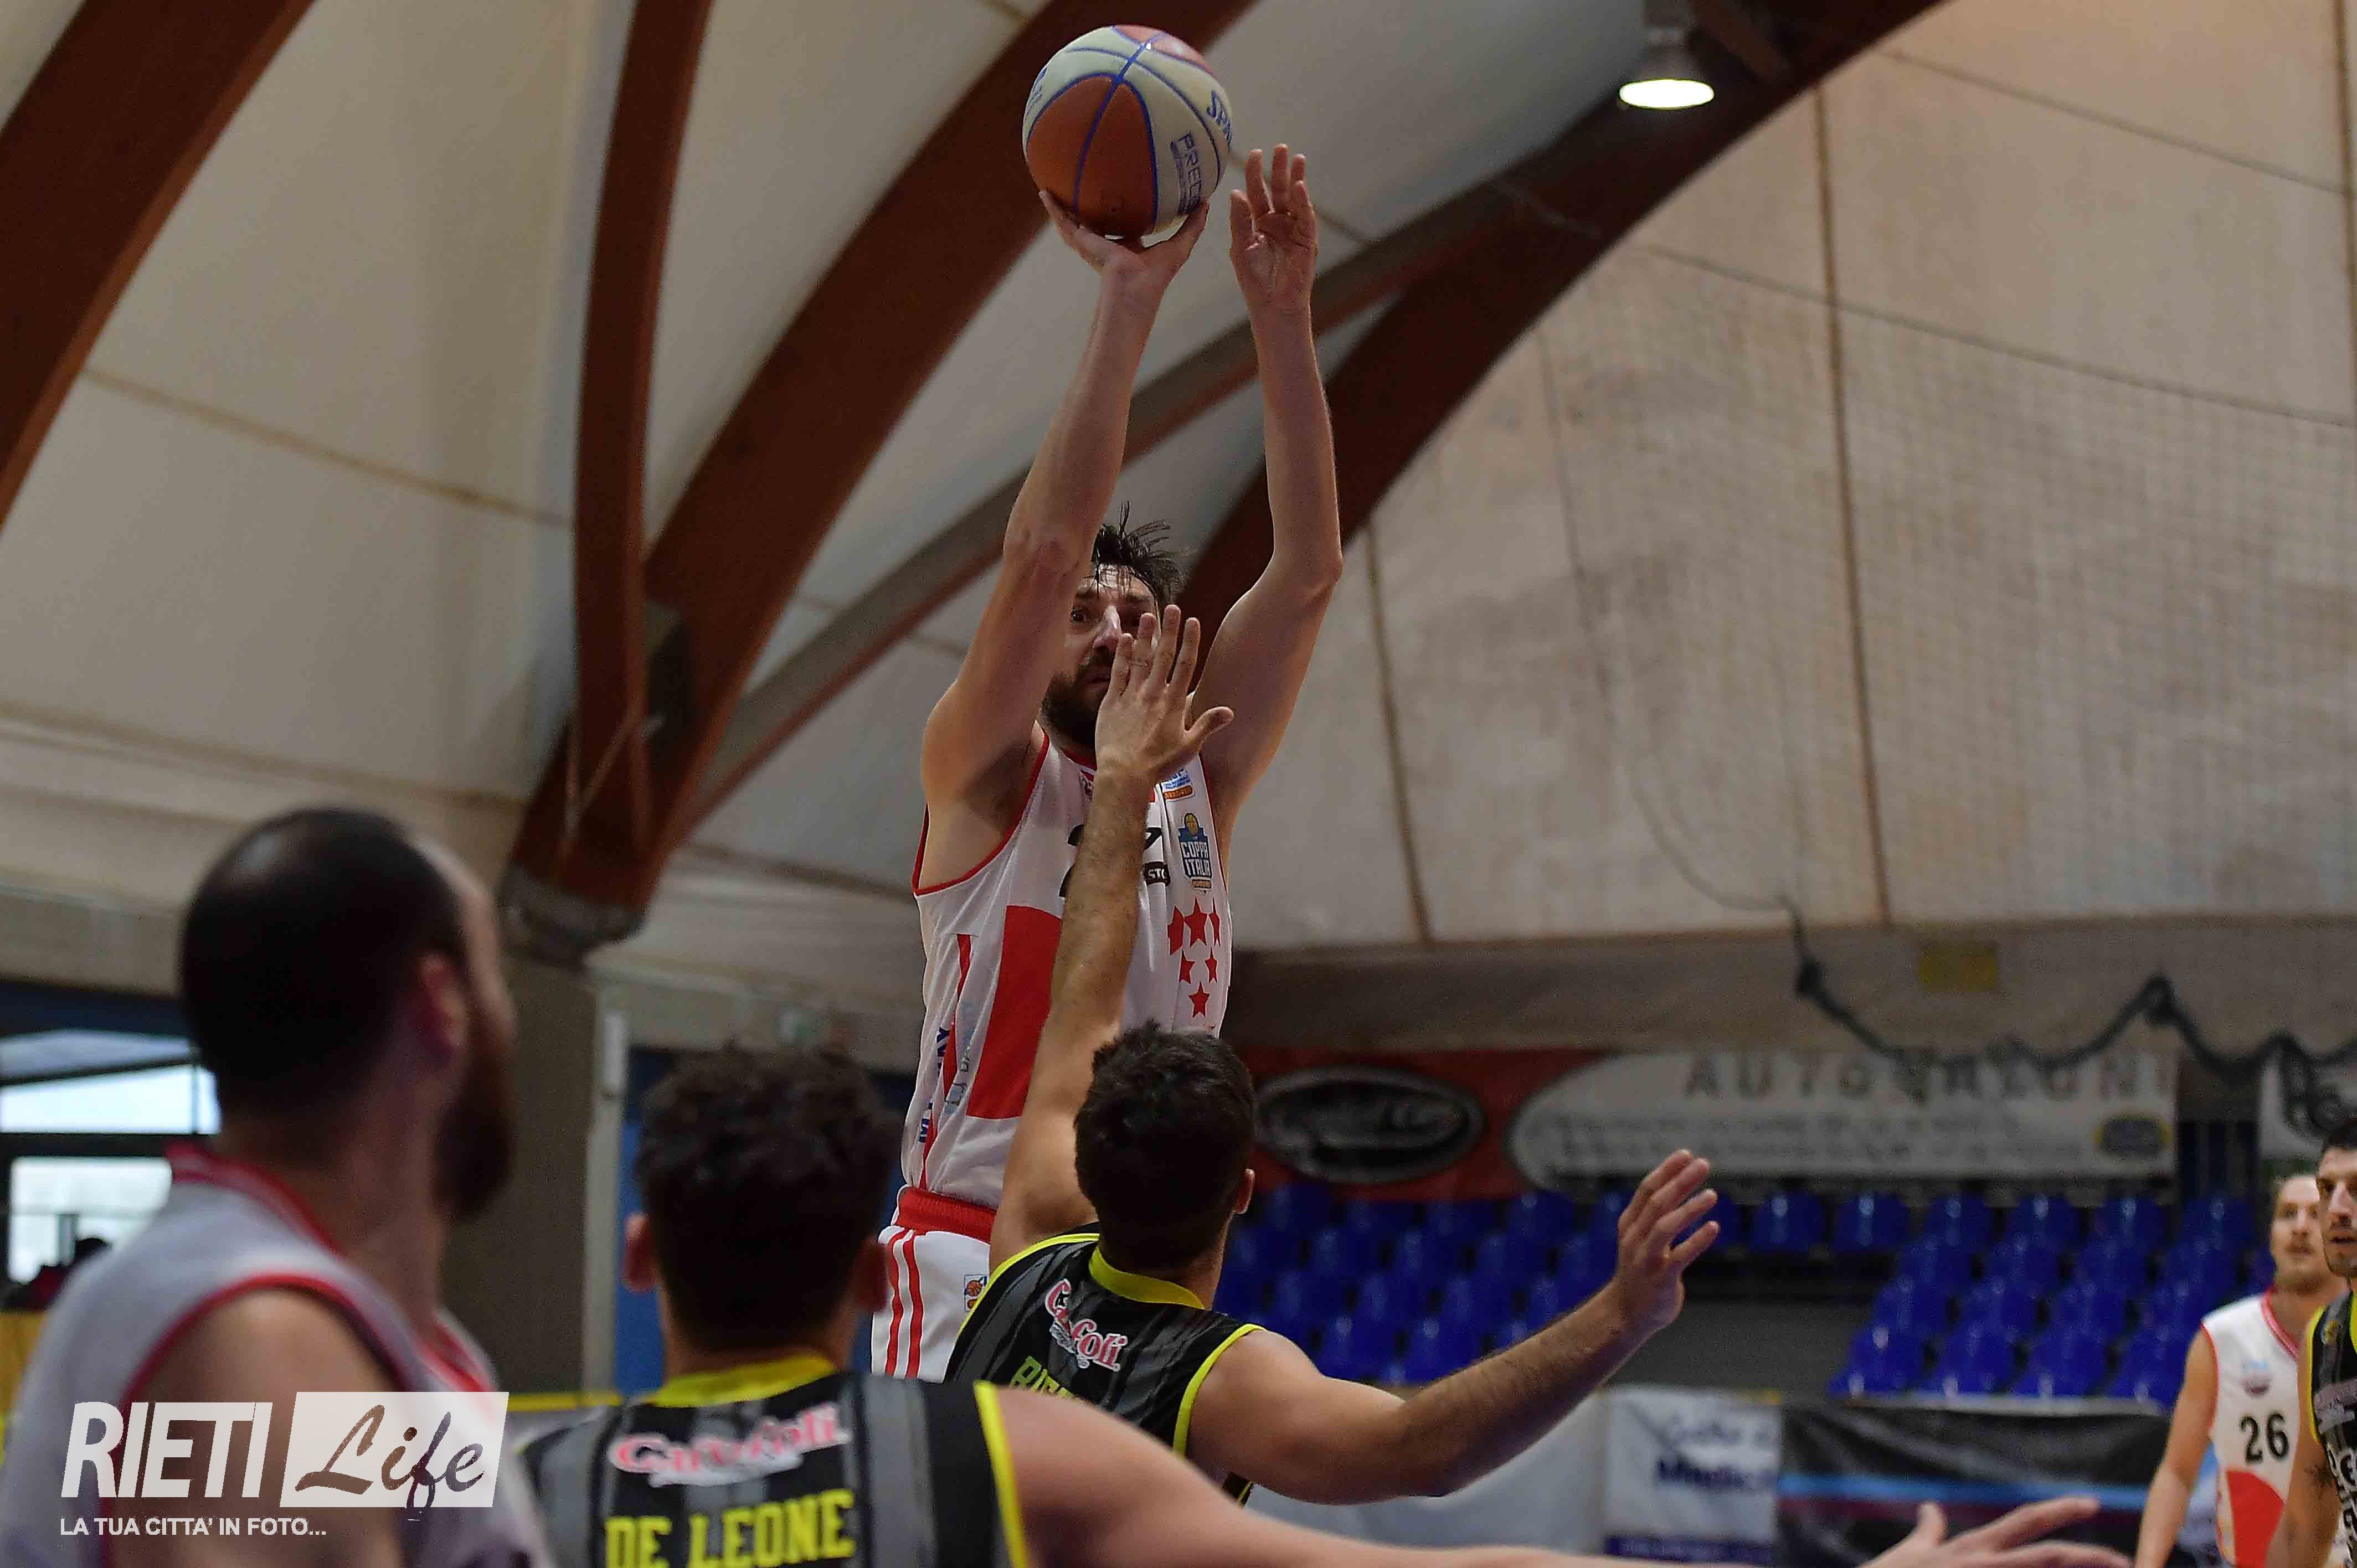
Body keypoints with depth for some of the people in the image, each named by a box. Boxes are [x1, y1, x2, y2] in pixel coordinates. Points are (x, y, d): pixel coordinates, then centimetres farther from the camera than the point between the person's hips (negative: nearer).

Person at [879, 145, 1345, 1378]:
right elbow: (1042, 550, -13)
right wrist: (1127, 303, -17)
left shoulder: (1200, 787, 15)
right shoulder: (988, 775, 3)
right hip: (971, 1259, -5)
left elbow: (1309, 568, 6)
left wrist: (1281, 317, -3)